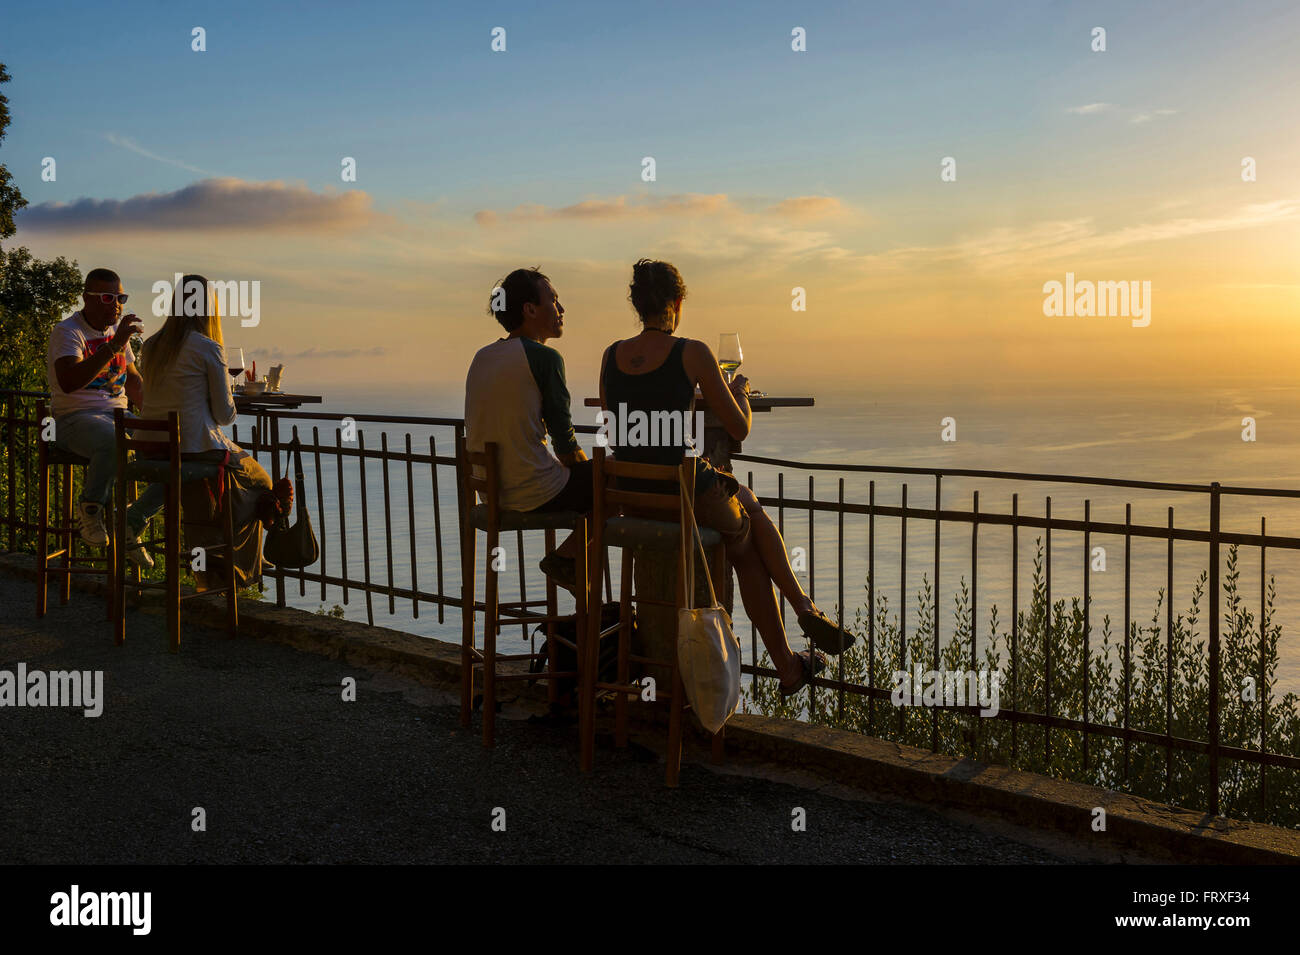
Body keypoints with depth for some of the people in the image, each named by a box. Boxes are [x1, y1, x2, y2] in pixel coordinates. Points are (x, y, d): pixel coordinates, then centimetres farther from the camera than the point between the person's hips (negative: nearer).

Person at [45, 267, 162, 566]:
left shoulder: (118, 329, 17)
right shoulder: (67, 331, -7)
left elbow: (133, 381, 30)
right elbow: (68, 382, -26)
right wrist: (114, 346, -30)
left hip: (118, 416, 7)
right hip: (75, 418, -7)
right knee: (113, 444, -42)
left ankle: (132, 522, 2)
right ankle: (89, 509, -14)